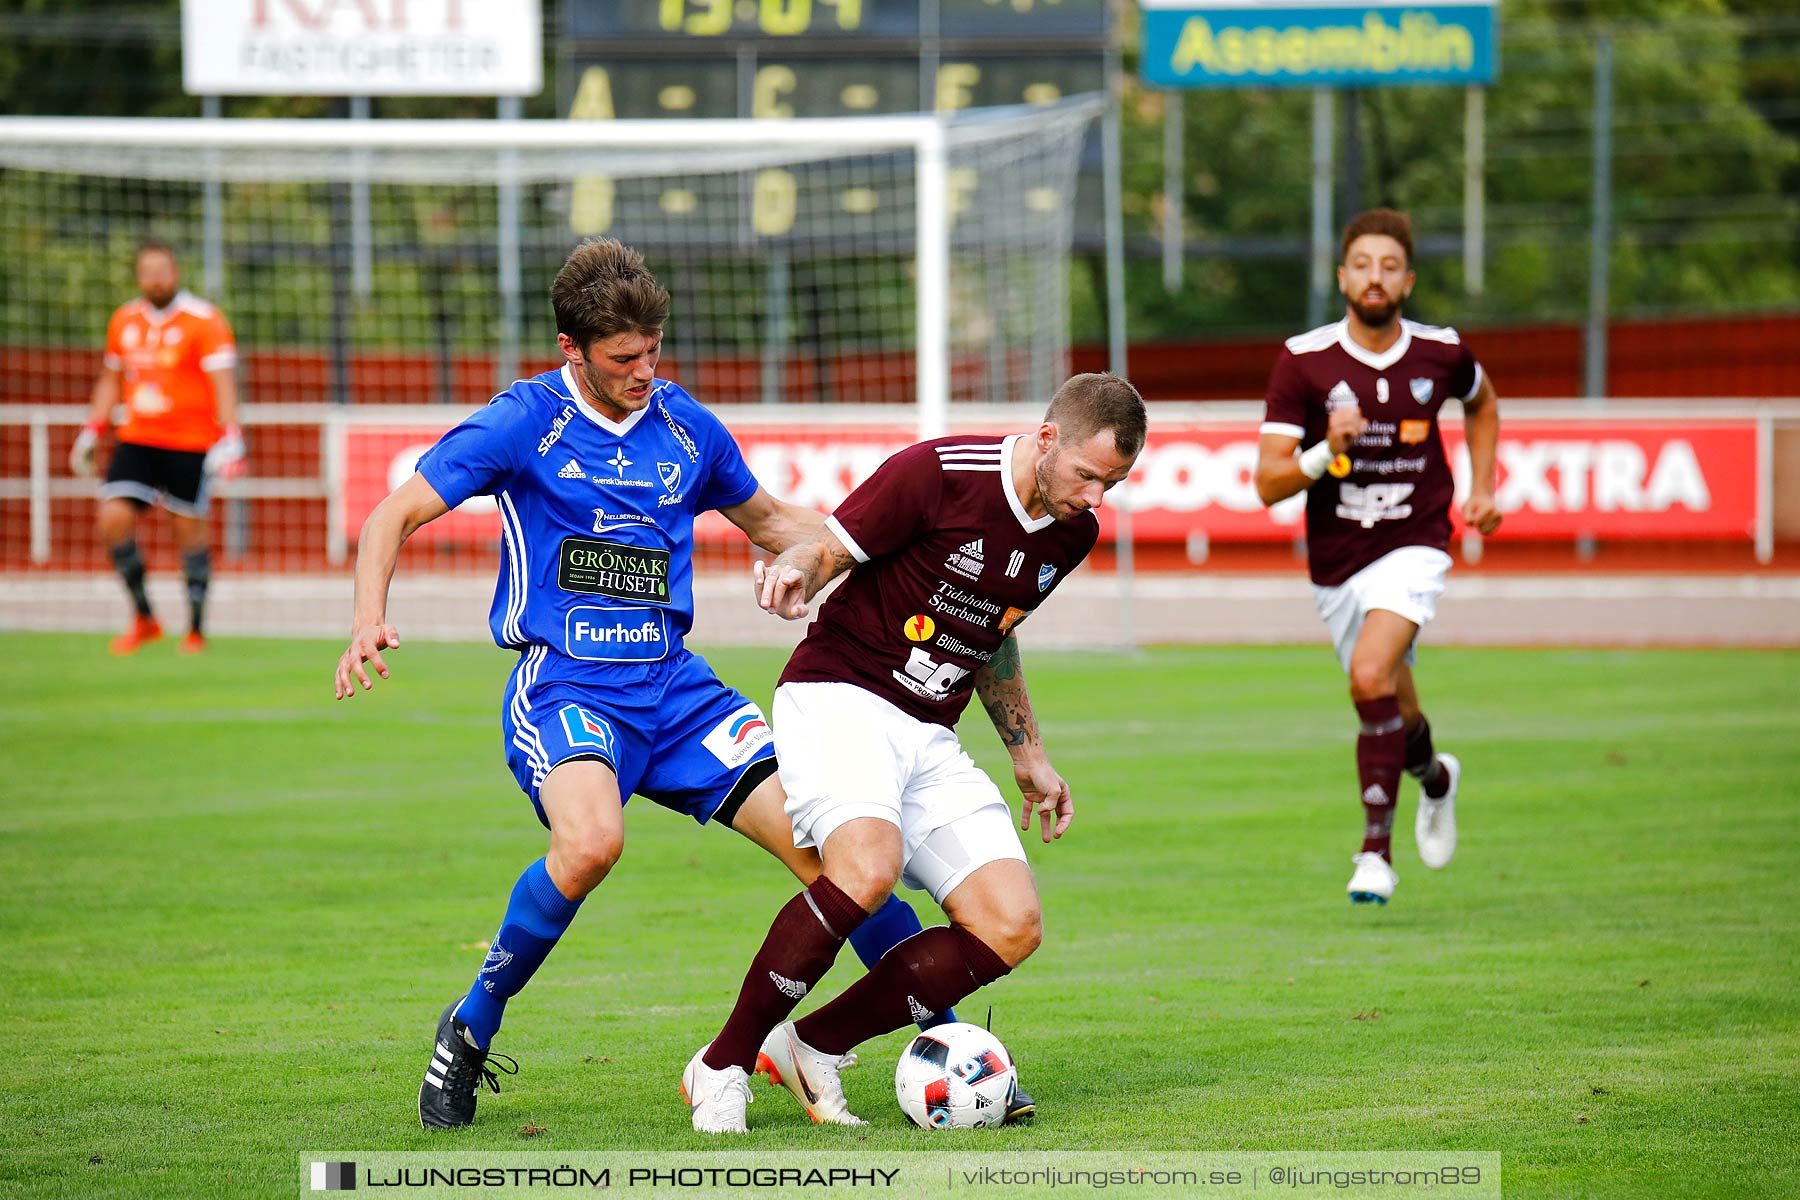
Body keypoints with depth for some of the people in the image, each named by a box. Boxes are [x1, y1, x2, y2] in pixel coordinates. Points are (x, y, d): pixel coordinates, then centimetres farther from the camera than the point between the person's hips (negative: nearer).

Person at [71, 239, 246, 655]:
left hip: (191, 445, -5)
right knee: (113, 520, -9)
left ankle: (196, 631, 12)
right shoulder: (124, 320, 9)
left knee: (188, 530, 0)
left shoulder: (204, 320, -8)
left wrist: (231, 439, -26)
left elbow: (223, 381, -15)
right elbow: (111, 379, 22)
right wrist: (91, 431, 16)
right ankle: (143, 618, 7)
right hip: (137, 440, 5)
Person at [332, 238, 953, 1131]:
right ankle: (471, 1029, -13)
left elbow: (768, 521, 28)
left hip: (673, 684, 5)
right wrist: (370, 620, -21)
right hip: (563, 686, -4)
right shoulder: (525, 421, -4)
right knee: (591, 840, -35)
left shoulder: (686, 426, 10)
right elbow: (393, 518, -3)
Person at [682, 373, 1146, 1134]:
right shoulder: (938, 473, -15)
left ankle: (813, 1048, 1)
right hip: (839, 695, -7)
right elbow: (825, 550, -8)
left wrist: (1027, 753, 26)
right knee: (869, 865, -34)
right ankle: (723, 1065, -20)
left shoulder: (1073, 532, 7)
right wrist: (793, 572, -32)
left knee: (1012, 927, -9)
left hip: (930, 738, 7)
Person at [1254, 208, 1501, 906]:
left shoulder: (1440, 353, -4)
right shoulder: (1303, 363, -10)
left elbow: (1481, 402, 22)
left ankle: (1376, 846, -17)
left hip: (1413, 545, -2)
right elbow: (1268, 484, -12)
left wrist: (1482, 489, 13)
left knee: (1371, 676, -26)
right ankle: (1434, 777, 50)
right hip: (1336, 561, 2)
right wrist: (1327, 453, -29)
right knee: (1394, 711, 14)